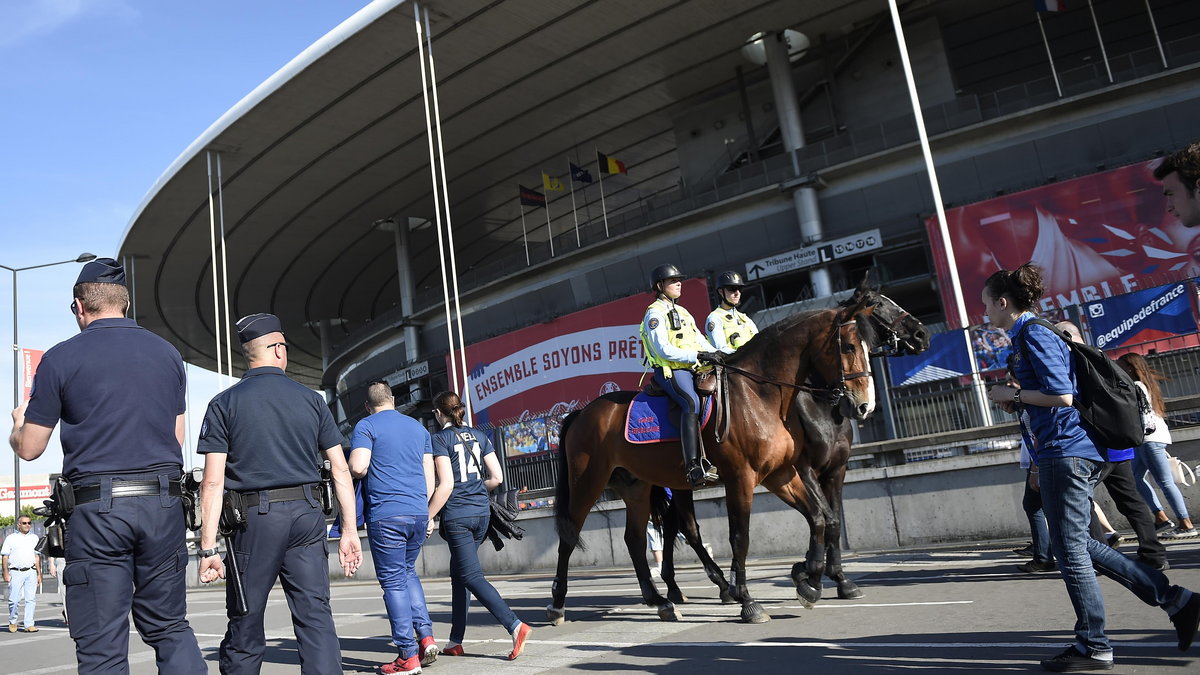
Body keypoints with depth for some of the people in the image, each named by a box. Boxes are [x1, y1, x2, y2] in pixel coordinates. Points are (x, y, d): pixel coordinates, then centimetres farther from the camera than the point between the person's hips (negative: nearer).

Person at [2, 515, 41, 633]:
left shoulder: (34, 538, 16)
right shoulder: (11, 538, 7)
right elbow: (5, 556, 4)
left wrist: (39, 574, 14)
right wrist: (6, 573, -6)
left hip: (31, 572, 2)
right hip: (15, 572, -2)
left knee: (31, 599, -2)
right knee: (14, 600, -4)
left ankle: (29, 625, 1)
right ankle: (12, 622, 18)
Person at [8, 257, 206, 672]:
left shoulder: (61, 358, -1)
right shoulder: (168, 354, 10)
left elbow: (29, 449, 5)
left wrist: (19, 422, 27)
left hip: (97, 510, -3)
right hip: (163, 503, 3)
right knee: (171, 628, 13)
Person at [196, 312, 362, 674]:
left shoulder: (224, 404, 2)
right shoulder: (311, 400, 7)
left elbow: (213, 482, -5)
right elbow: (341, 470, 4)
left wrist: (208, 548, -3)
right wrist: (350, 530, 7)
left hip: (254, 521, -1)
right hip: (307, 515, 1)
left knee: (245, 625, 10)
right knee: (316, 616, 2)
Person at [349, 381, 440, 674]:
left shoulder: (366, 426, -1)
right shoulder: (418, 427, 16)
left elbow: (358, 468, -15)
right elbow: (430, 478, 14)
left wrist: (349, 471, 8)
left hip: (385, 515, -5)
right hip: (418, 512, 6)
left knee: (393, 581, 1)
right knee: (408, 572, 21)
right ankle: (426, 636, 10)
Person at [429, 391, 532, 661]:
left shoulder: (440, 439, -8)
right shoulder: (479, 436, 9)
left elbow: (445, 484, -15)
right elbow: (497, 478, 5)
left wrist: (429, 517, -7)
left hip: (456, 516, -6)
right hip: (481, 512, 7)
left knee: (471, 576, -4)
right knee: (458, 575, 17)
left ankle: (515, 625, -19)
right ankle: (455, 641, 21)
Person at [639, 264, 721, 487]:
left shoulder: (682, 312, 24)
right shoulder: (655, 314, -3)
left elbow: (700, 341, 21)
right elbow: (664, 350, -15)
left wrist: (717, 354, 1)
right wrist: (699, 355, -20)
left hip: (692, 369, 9)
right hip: (670, 370, -9)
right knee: (692, 402, -33)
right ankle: (694, 467, -41)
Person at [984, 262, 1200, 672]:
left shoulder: (1034, 335, -13)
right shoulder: (1028, 336, 17)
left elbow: (1061, 395, -20)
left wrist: (1013, 394, -9)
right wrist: (1013, 397, 13)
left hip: (1064, 452, -10)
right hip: (1060, 453, 10)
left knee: (1070, 551, -1)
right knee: (1077, 546, 16)